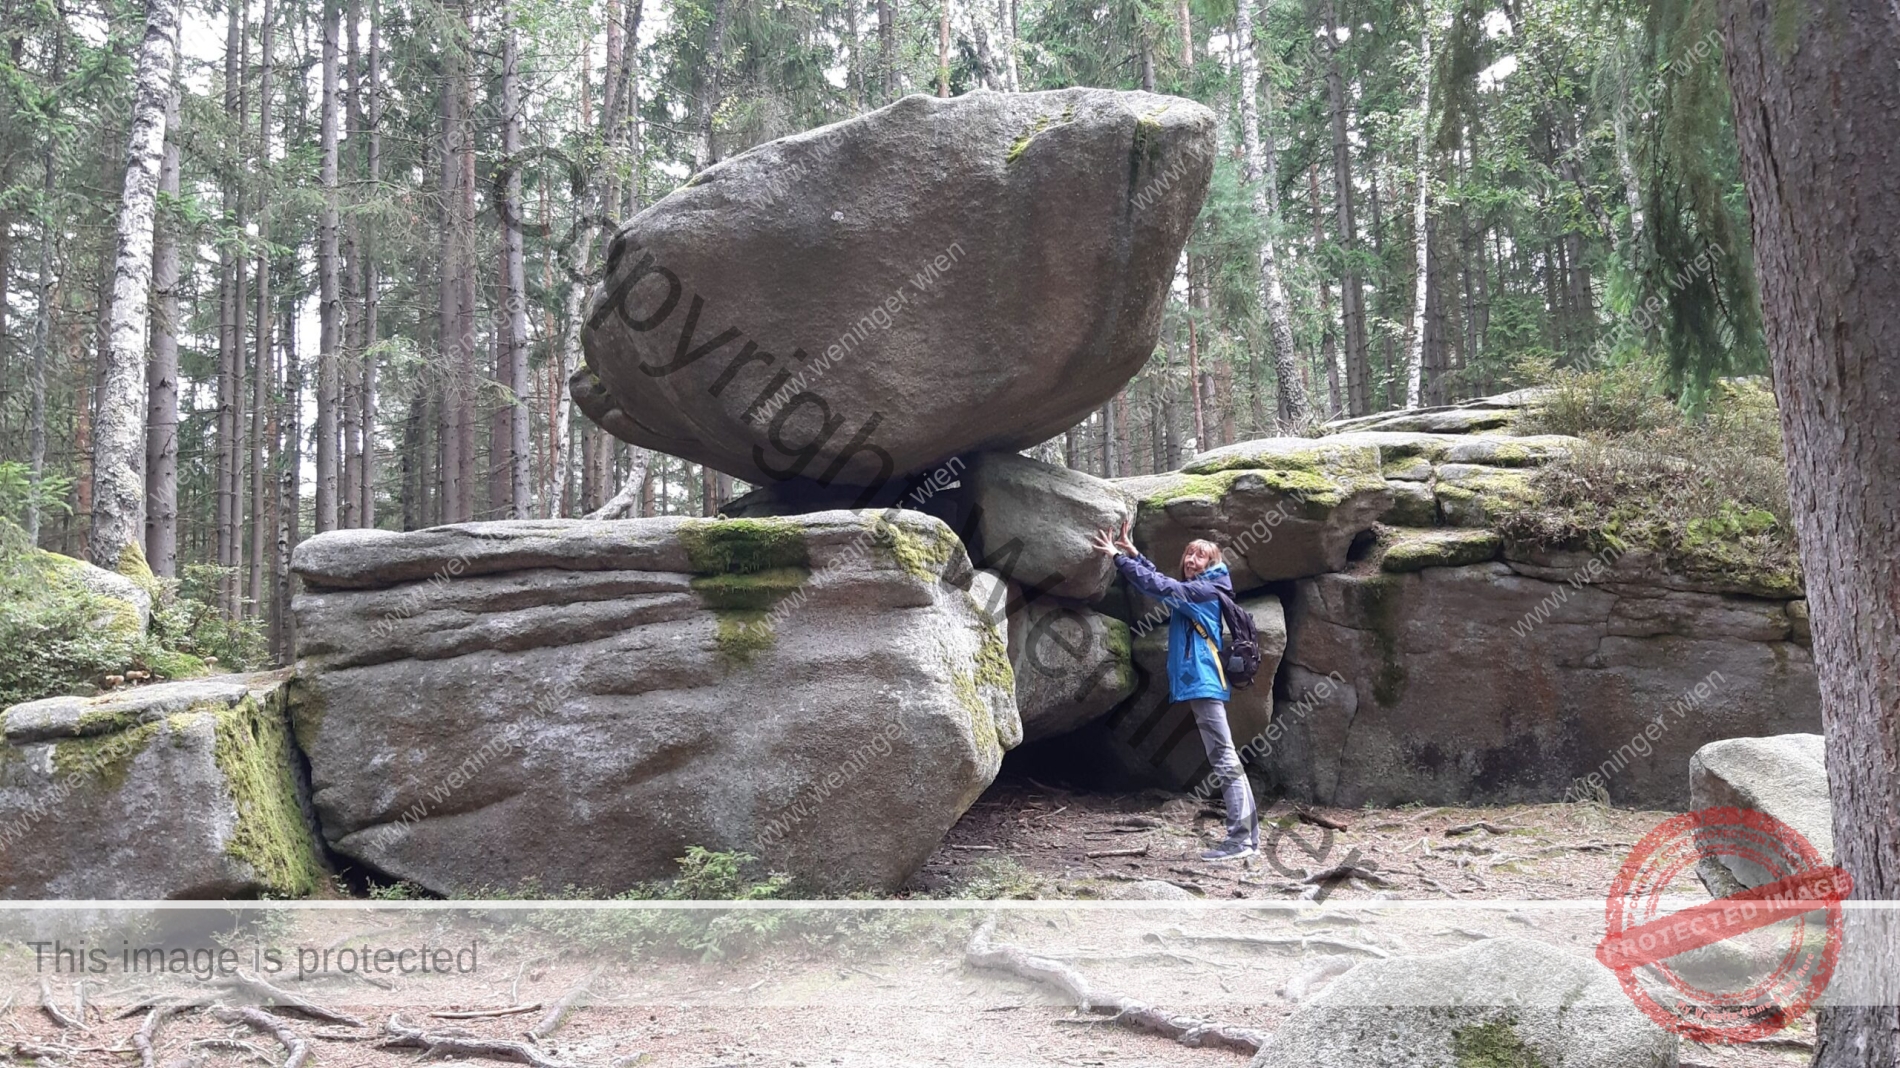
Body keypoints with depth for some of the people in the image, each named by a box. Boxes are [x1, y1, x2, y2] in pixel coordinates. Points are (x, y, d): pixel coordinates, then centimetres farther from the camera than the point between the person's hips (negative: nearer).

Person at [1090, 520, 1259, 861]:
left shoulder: (1207, 590, -7)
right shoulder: (1190, 592, 19)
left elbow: (1160, 586, -15)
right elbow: (1159, 580, 23)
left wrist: (1118, 557, -13)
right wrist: (1132, 552, 10)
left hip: (1205, 683, -10)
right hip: (1199, 683, 10)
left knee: (1225, 761, -9)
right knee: (1226, 761, 10)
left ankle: (1239, 839, -9)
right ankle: (1250, 836, 14)